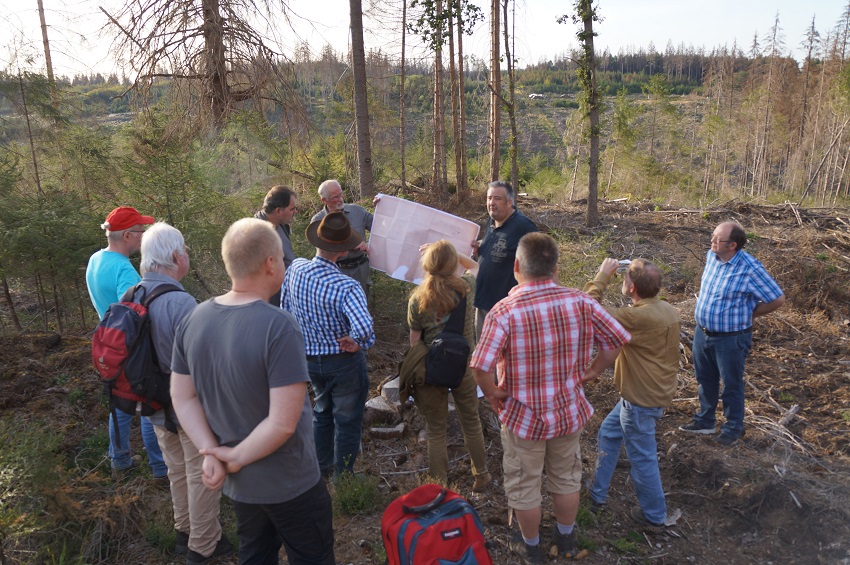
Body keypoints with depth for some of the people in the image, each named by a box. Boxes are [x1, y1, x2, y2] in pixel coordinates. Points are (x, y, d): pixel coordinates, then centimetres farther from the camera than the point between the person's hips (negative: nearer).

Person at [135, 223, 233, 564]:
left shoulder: (133, 297, -6)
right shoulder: (181, 302, -30)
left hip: (158, 406, 7)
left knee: (178, 471, 25)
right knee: (201, 476, 11)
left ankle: (184, 531, 42)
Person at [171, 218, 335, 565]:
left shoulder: (193, 320, -6)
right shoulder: (278, 327, -29)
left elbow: (182, 398, 0)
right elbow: (283, 423, -30)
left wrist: (211, 453, -8)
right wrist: (235, 458, -15)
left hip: (236, 483, 6)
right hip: (289, 484, -6)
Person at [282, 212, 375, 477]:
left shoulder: (295, 268, -11)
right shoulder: (346, 287, -31)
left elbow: (285, 308, 3)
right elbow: (364, 327, -45)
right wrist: (358, 344, -22)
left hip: (310, 358, 6)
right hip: (344, 363, -6)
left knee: (322, 411, 29)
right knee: (347, 421, 15)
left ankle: (321, 468, 45)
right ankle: (342, 476, 31)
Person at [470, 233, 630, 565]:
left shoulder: (505, 311, -26)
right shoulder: (580, 302, -14)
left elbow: (481, 366, -31)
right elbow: (617, 339, -7)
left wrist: (492, 393, -12)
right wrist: (593, 370, 5)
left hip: (523, 415, -3)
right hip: (569, 411, 4)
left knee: (524, 486, 21)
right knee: (567, 478, 28)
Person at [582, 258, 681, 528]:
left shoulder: (640, 317, -31)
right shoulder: (667, 310, -3)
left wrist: (601, 277, -17)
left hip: (642, 400, -9)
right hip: (656, 391, 9)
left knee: (642, 458, 11)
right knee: (608, 433, 22)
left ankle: (654, 514, 32)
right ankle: (597, 492, 36)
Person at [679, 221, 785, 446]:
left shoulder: (750, 268, -24)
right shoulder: (711, 255, -3)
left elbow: (777, 299, -15)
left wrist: (748, 314, -7)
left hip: (731, 339, -6)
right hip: (702, 332, 7)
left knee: (731, 385, 13)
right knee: (706, 381, 21)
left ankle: (733, 429, 33)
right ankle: (705, 421, 40)